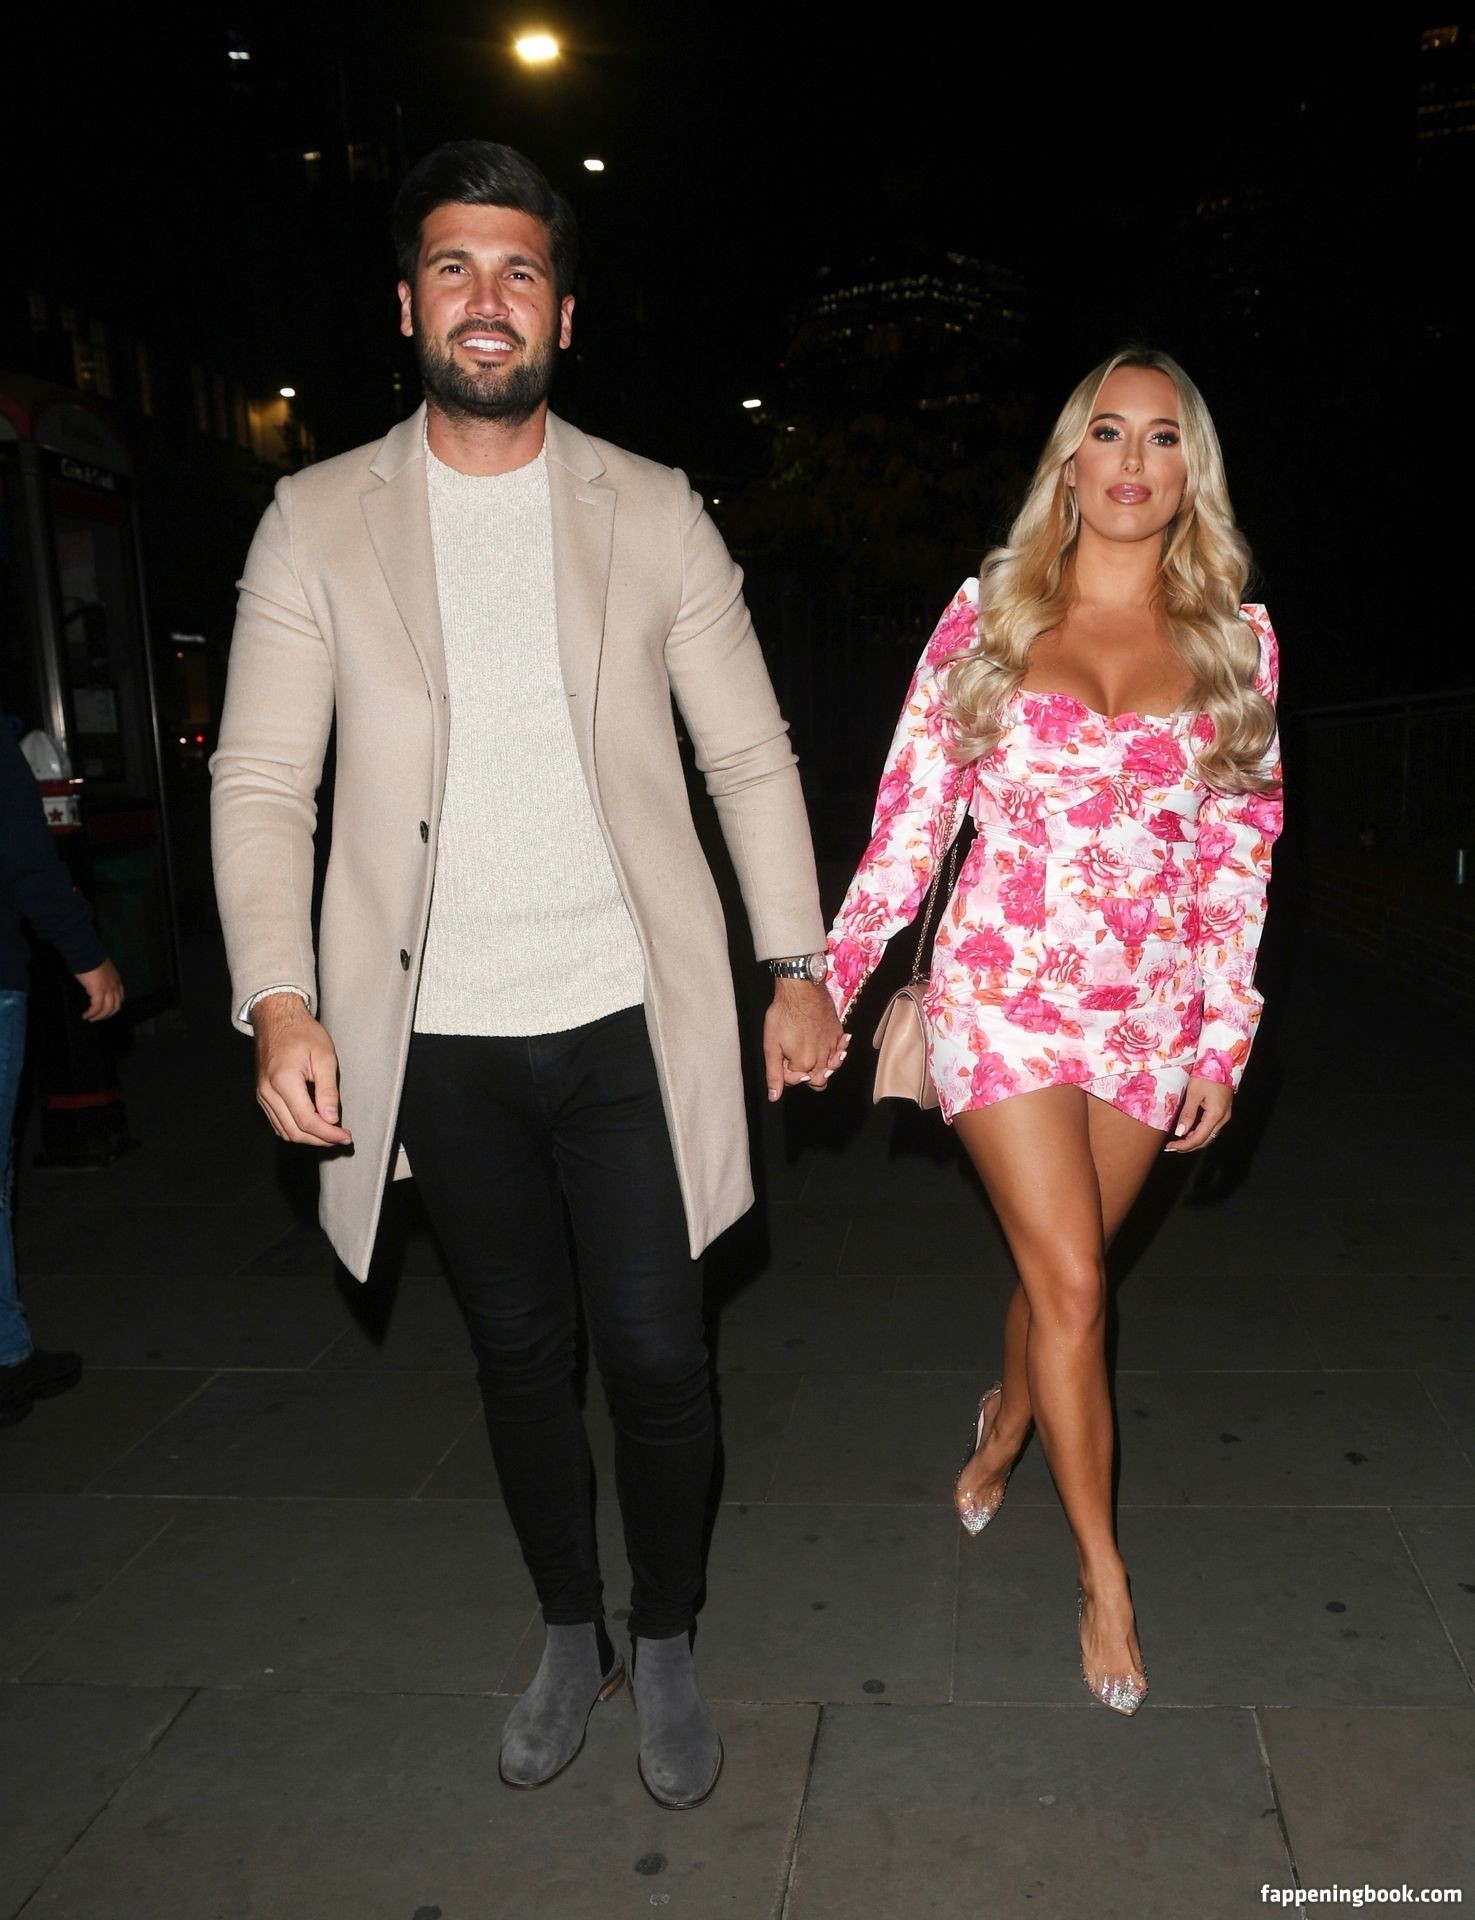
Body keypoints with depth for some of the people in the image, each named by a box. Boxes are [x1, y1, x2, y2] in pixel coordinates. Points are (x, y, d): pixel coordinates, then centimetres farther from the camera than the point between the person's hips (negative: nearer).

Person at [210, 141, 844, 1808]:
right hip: (442, 1042, 1)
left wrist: (795, 968, 0)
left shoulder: (652, 513, 4)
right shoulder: (319, 521, 3)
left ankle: (666, 1647, 31)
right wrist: (281, 1003, -12)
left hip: (629, 1019, 0)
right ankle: (570, 1636, 39)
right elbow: (260, 778, -1)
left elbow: (750, 755, 5)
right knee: (518, 1355, 15)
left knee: (656, 1358, 3)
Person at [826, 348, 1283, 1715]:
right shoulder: (989, 614, -1)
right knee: (1071, 1284, -3)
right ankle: (1103, 1574, 17)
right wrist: (832, 982, -5)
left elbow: (1240, 858, 5)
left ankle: (1005, 1424, 48)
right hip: (1001, 991, -2)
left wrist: (1224, 1041, 2)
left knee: (1059, 1268, 14)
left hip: (1150, 1012, 2)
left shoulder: (1237, 641, 4)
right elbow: (909, 817, -2)